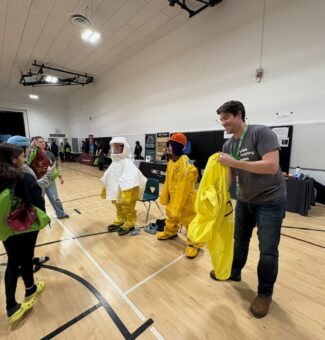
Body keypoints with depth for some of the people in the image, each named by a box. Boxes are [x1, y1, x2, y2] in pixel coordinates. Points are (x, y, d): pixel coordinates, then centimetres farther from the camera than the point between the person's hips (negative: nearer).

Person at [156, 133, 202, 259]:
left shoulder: (186, 163, -25)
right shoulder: (171, 161, 5)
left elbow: (185, 186, -26)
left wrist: (179, 202, -22)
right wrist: (165, 196, 16)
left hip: (185, 198, -9)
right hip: (173, 196, 9)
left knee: (190, 221, 4)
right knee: (171, 215, 28)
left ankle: (194, 244, 25)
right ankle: (170, 232, 53)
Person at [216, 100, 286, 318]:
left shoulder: (262, 133, -17)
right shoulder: (228, 145, 1)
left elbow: (271, 166, -28)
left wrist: (234, 162, -29)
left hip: (270, 200, -6)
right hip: (245, 200, 6)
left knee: (268, 249, 3)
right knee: (240, 240, 19)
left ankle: (265, 293, 27)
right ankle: (234, 272, 42)